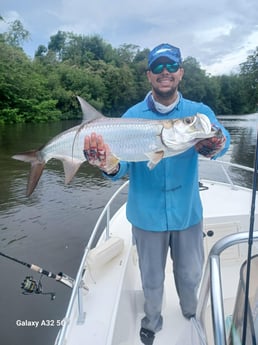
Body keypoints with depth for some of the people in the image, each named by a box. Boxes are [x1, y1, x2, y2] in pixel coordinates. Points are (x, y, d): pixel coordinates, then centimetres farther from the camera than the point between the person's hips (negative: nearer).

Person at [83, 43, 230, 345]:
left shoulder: (198, 112, -4)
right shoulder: (133, 115, -6)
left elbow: (222, 139, -23)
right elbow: (122, 162, -16)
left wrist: (213, 145, -46)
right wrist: (109, 165, -40)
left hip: (188, 213, 2)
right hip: (147, 215, -1)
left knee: (191, 275, 22)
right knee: (152, 278, 18)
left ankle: (191, 315, 55)